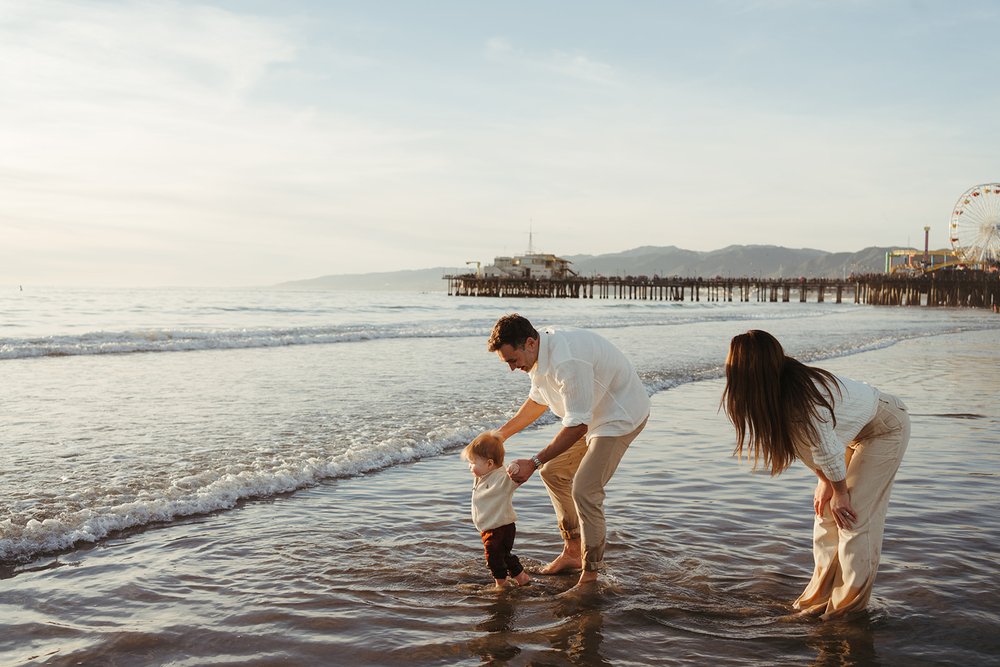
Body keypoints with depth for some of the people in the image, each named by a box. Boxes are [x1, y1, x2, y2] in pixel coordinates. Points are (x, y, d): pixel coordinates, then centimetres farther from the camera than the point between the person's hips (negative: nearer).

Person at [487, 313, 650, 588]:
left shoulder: (567, 362, -35)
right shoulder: (538, 353, -4)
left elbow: (577, 426, -32)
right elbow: (538, 400, 14)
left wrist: (534, 462, -30)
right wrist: (502, 432, 13)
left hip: (621, 414, -10)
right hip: (594, 415, 10)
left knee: (584, 490, -18)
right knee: (553, 472, 13)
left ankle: (590, 576, -7)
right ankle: (573, 552, 23)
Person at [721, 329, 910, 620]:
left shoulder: (802, 398, -40)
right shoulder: (774, 394, -14)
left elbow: (828, 451, -27)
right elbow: (804, 441, -1)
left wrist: (838, 491, -11)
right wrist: (825, 482, -1)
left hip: (887, 428, -8)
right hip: (855, 430, 8)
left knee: (854, 514, -10)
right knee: (826, 510, 5)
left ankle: (850, 602, 3)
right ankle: (822, 593, 14)